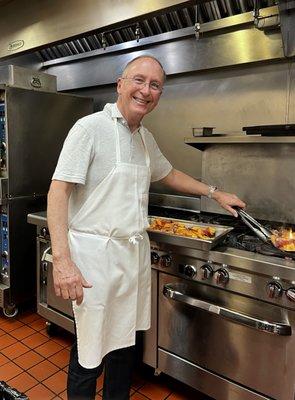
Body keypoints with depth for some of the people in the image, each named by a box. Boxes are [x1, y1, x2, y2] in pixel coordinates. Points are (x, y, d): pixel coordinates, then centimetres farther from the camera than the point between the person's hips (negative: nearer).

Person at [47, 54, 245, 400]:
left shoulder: (145, 138, 11)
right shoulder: (90, 128, -11)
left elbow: (168, 174, 26)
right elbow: (58, 191, -16)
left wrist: (215, 193, 24)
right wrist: (62, 260, -24)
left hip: (135, 252, 7)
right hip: (95, 254, -7)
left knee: (125, 342, 20)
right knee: (91, 353, 7)